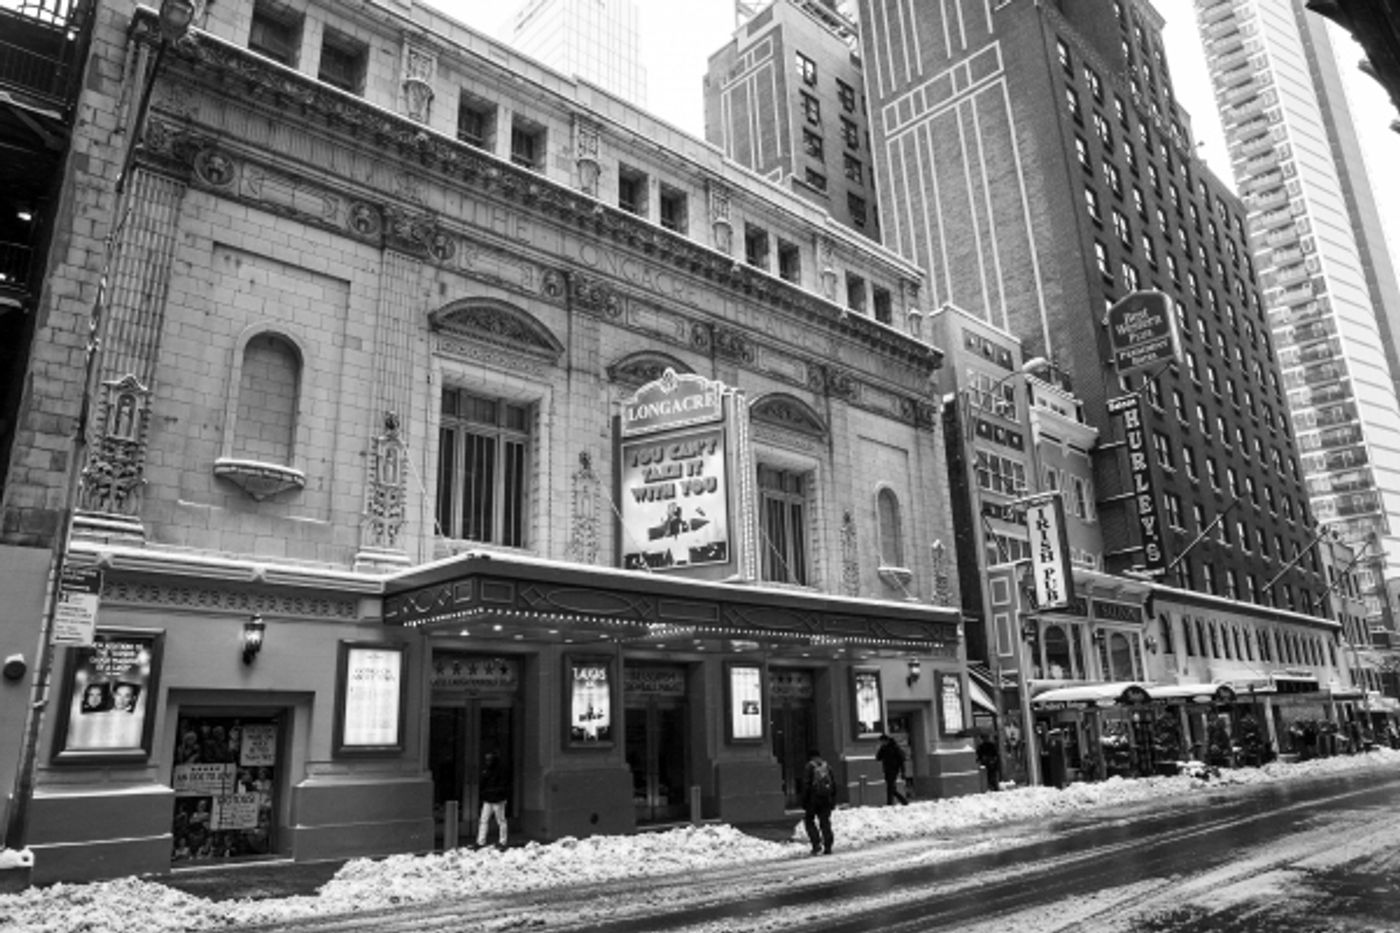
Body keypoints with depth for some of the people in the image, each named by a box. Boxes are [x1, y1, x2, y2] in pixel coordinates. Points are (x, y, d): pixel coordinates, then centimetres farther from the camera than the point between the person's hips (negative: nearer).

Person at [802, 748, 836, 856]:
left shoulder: (809, 767, -4)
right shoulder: (827, 766, 10)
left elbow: (806, 786, -9)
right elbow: (834, 783, 10)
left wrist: (804, 802, -5)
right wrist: (833, 800, 15)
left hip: (813, 798, -4)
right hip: (826, 798, 4)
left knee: (809, 820, 8)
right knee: (825, 822, 9)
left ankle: (817, 844, -6)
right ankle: (827, 847, 5)